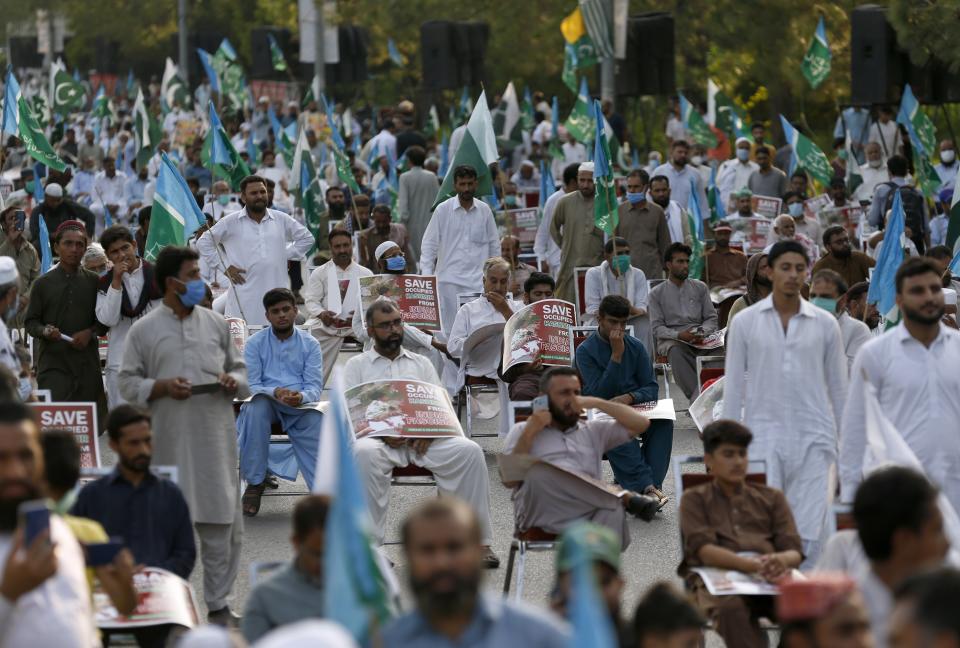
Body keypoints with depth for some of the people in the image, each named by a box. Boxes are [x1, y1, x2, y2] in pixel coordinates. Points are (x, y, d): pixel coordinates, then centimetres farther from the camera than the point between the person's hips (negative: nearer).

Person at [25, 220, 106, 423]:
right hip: (53, 360, -2)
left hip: (87, 361, 2)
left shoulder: (93, 282, 7)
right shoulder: (43, 284, 4)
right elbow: (30, 321, 6)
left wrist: (90, 333, -7)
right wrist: (45, 332, -13)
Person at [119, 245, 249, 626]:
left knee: (221, 522, 1)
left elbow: (240, 369, 17)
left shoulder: (216, 324, 10)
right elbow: (128, 383, 4)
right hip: (169, 440, -2)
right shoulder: (144, 330, 3)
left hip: (215, 437, 2)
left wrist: (233, 381, -5)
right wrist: (161, 387, -12)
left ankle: (218, 604, 9)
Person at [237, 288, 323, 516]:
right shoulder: (255, 343, 6)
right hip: (267, 403, 0)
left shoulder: (310, 344, 9)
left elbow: (315, 387, 0)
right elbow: (250, 386, -2)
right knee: (256, 405, -36)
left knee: (317, 420, -33)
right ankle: (255, 483, -25)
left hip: (301, 406, 0)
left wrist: (300, 397, -25)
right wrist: (275, 392, -24)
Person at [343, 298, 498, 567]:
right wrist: (384, 434, -14)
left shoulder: (421, 363, 24)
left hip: (423, 439, 2)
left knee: (469, 451, -26)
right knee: (364, 453, -39)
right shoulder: (357, 365, 17)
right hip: (379, 438, -2)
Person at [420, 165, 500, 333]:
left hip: (477, 280, 1)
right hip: (449, 279, -1)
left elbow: (494, 244, 13)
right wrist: (426, 274, -6)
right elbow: (429, 243, 2)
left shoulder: (484, 210, 6)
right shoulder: (443, 210, 0)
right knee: (450, 327, -3)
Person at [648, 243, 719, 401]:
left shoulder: (700, 288, 18)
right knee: (676, 351, -39)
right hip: (671, 340, -2)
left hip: (700, 340, 2)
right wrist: (678, 335, -15)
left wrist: (702, 332, -9)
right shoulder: (657, 293, 11)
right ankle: (696, 396, -51)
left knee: (717, 348, -33)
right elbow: (657, 328, 3)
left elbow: (712, 318, 14)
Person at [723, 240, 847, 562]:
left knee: (809, 532, -4)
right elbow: (733, 387, 5)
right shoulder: (746, 322, 3)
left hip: (812, 439, 1)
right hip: (763, 437, -1)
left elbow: (838, 387, 9)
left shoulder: (825, 324, 5)